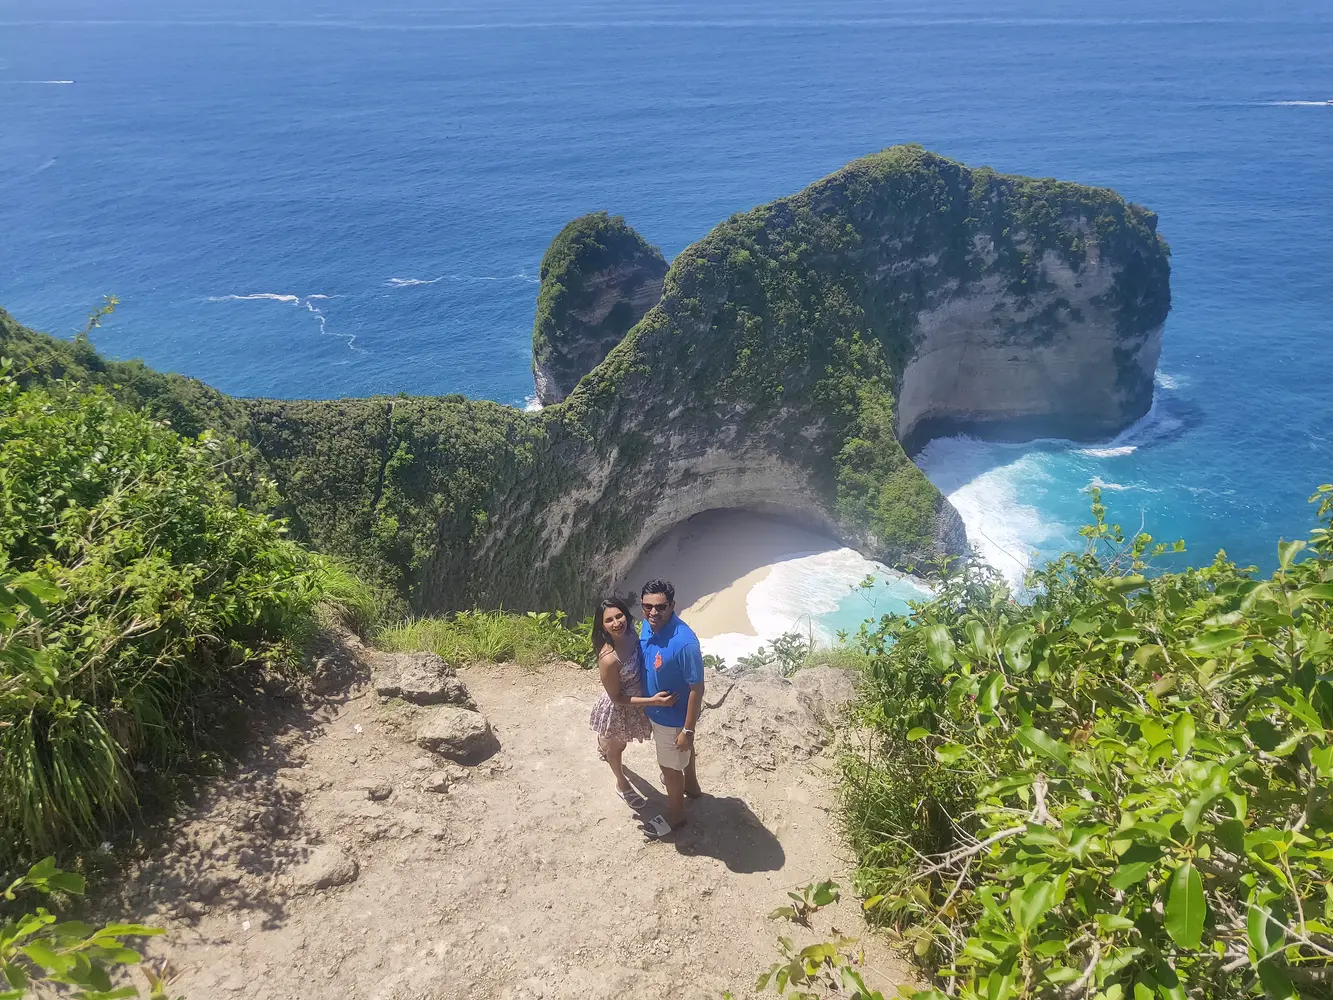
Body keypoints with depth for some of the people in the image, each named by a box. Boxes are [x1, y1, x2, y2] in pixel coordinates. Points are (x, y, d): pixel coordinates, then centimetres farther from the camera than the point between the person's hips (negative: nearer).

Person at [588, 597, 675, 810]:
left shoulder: (630, 633, -20)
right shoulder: (609, 659, -40)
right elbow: (617, 698, -27)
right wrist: (653, 701, -31)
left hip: (634, 701, 6)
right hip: (618, 709, -6)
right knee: (617, 747, 25)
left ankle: (605, 746, 72)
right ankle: (622, 785, 55)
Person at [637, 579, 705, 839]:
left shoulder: (685, 643, -37)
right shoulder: (648, 626, -12)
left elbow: (697, 688, -28)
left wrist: (688, 730, -22)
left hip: (674, 717, -7)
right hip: (657, 710, 7)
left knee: (669, 764, 15)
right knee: (683, 752, 32)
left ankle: (675, 815, 39)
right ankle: (691, 785, 59)